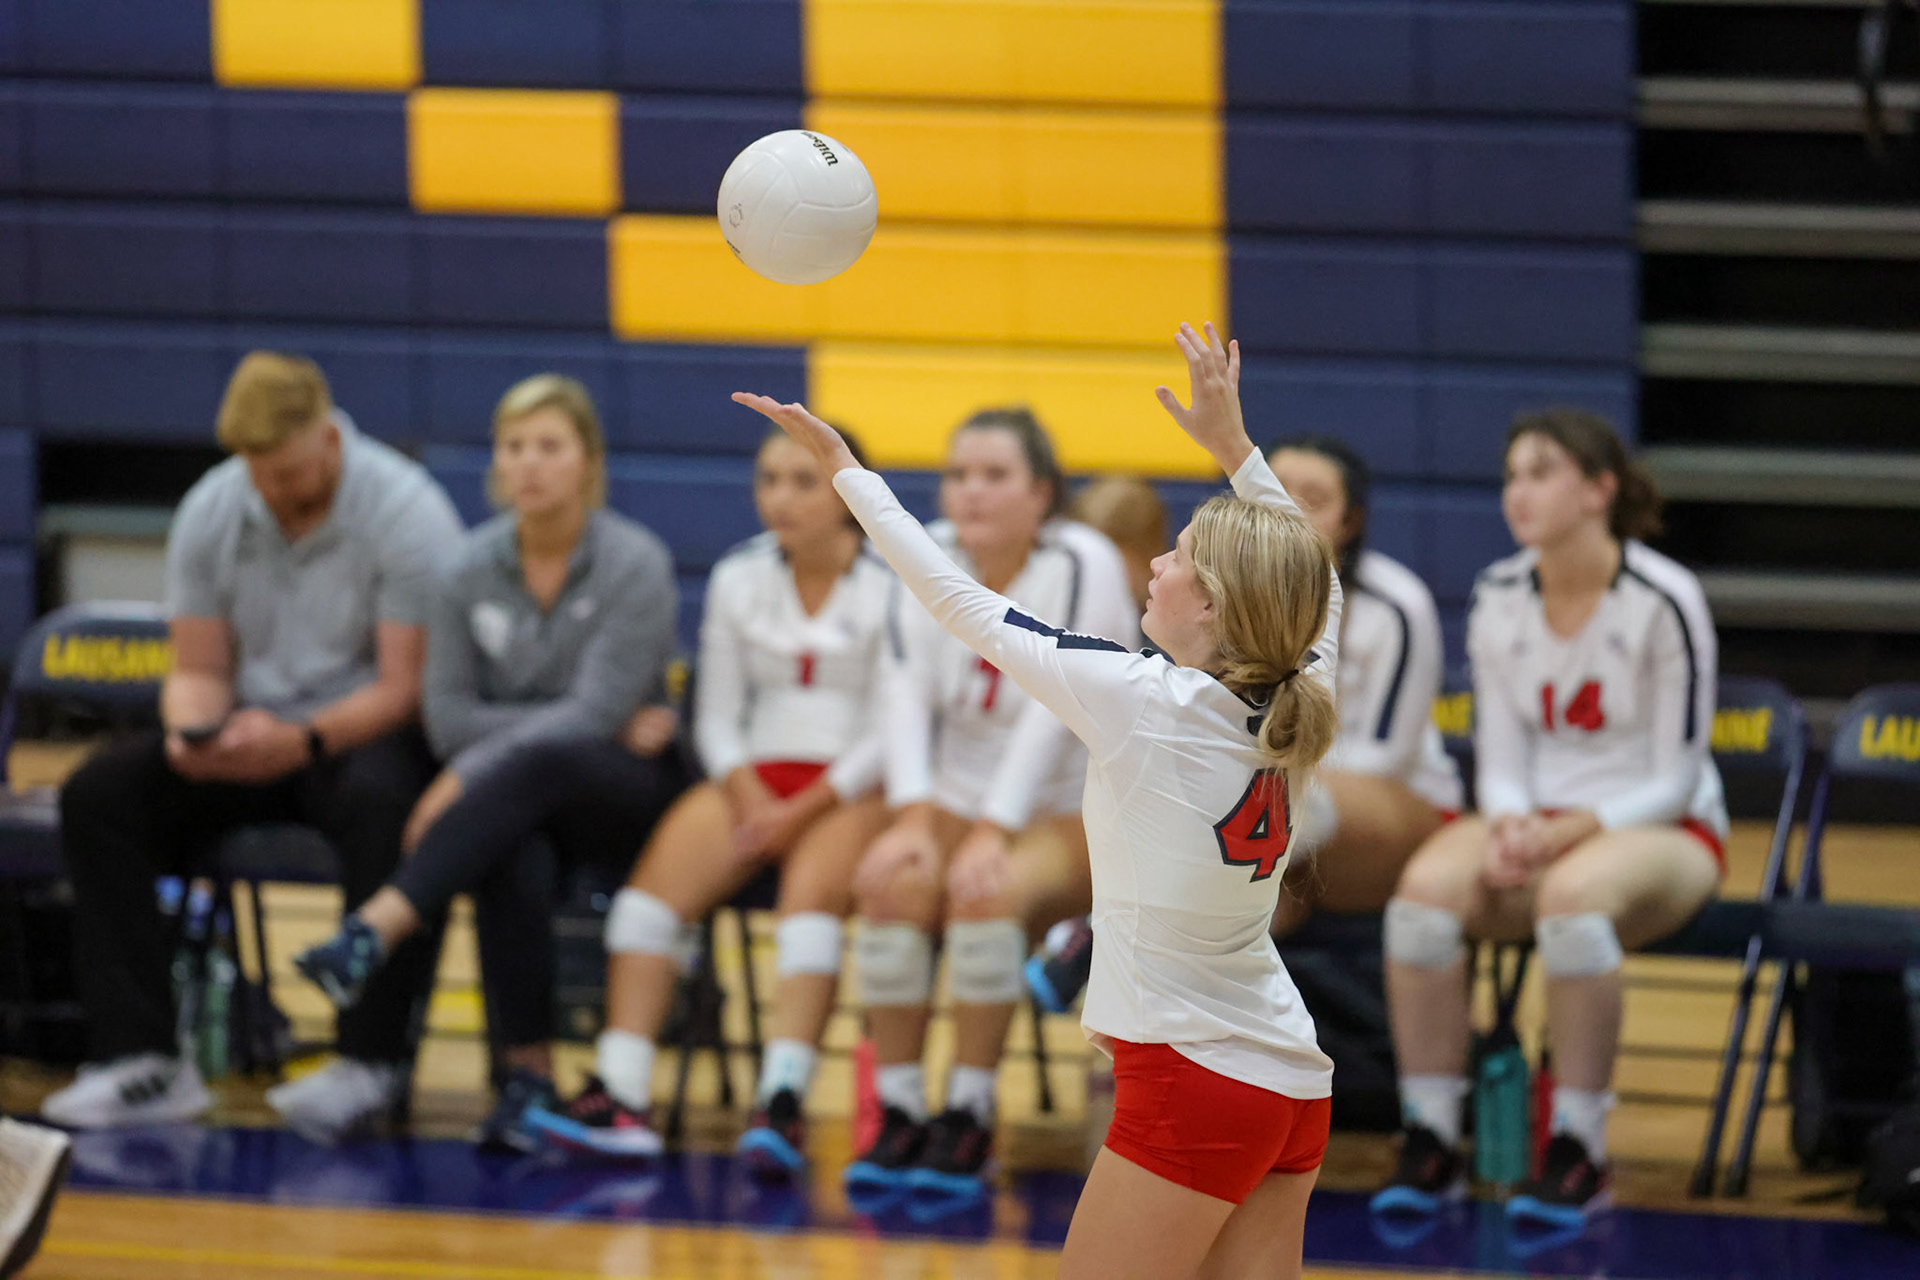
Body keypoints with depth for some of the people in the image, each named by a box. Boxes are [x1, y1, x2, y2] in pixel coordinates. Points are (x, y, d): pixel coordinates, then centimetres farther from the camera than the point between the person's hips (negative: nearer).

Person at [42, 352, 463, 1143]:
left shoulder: (407, 513, -14)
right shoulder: (211, 512, 1)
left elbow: (405, 689, -17)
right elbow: (198, 669, 5)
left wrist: (303, 742, -34)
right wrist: (191, 733, -20)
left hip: (366, 735, -5)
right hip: (249, 732, 5)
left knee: (381, 802, -40)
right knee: (99, 795, -18)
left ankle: (371, 1062, -35)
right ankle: (144, 1056, -23)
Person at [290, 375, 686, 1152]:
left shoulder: (635, 565, -8)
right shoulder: (475, 568, 3)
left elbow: (595, 712, -17)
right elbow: (449, 715, 0)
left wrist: (469, 779, -27)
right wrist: (609, 726, -10)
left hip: (628, 794, -2)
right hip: (519, 799, 3)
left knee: (535, 766, -38)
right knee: (510, 860, -36)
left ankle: (373, 934, -49)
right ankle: (528, 1077, -34)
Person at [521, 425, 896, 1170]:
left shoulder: (892, 585, -2)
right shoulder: (737, 580, 14)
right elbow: (717, 717, 14)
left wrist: (802, 810, -13)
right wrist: (748, 798, -6)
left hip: (852, 789, -4)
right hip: (754, 777, 4)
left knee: (813, 889, -35)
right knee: (657, 879, -24)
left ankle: (783, 1101, -47)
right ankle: (621, 1095, -35)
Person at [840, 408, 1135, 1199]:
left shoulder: (1081, 565, -12)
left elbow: (1053, 710, -20)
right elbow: (908, 691, -5)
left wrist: (992, 834, -29)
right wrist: (913, 818, -20)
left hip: (1075, 814, -4)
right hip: (960, 801, 4)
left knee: (986, 890, -33)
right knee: (891, 881, -27)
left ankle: (967, 1120, -23)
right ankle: (899, 1118, -20)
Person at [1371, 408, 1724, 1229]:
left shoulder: (1665, 602, -13)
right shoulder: (1498, 600, 2)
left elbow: (1671, 782, -11)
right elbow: (1501, 765, 4)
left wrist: (1567, 831, -25)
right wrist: (1511, 829, -19)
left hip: (1659, 832, -4)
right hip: (1536, 824, 4)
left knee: (1574, 893, -39)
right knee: (1428, 884, -29)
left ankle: (1579, 1152, -27)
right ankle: (1431, 1141, -21)